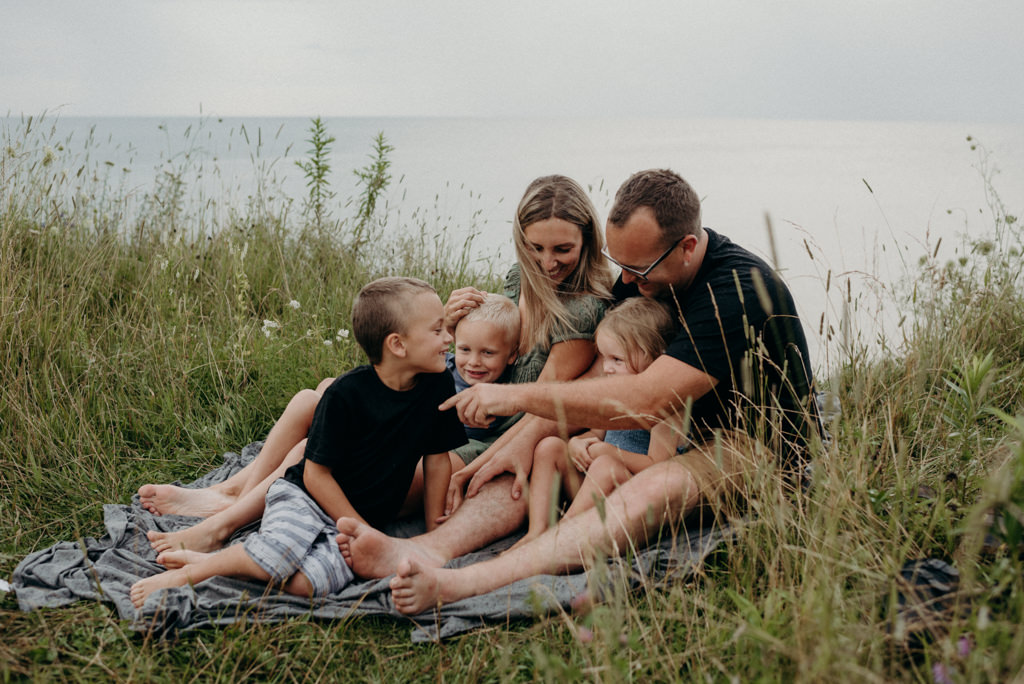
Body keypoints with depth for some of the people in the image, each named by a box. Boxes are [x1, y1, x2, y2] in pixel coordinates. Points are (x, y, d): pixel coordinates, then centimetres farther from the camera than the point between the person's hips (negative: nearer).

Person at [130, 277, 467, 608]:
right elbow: (316, 474, -13)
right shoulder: (345, 394, -17)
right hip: (306, 497, -3)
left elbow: (437, 458, 6)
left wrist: (435, 532, 7)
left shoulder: (438, 386, -4)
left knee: (306, 582, -27)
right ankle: (189, 572, -11)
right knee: (278, 553, -35)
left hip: (357, 522, 3)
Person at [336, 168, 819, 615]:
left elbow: (646, 400, -34)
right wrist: (531, 439, -14)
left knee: (655, 488, -38)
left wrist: (518, 396, -30)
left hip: (763, 448, -8)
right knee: (541, 456, -7)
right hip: (684, 428, 8)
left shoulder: (738, 289, -27)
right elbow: (601, 373, 0)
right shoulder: (645, 273, -1)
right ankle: (428, 550, -30)